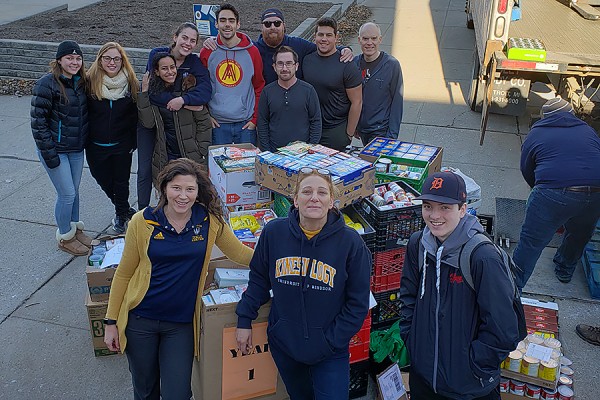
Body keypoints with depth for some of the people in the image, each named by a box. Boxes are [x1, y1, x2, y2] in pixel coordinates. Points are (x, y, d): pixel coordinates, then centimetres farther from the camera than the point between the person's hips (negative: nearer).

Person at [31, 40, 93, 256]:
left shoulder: (81, 82, 3)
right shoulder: (47, 84, -17)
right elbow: (38, 121, -17)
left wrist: (85, 143, 11)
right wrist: (49, 154, -18)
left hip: (77, 149, 6)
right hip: (56, 149, -6)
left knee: (74, 191, 17)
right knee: (67, 194, 0)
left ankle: (75, 228, 35)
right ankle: (65, 237, 18)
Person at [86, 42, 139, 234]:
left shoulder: (130, 83, -6)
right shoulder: (90, 82, -10)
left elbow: (135, 115, 1)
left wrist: (133, 142, -1)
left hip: (122, 145, -1)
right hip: (96, 146, 1)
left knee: (121, 183, 10)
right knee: (104, 182, 16)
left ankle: (121, 215, 34)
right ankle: (125, 210, 41)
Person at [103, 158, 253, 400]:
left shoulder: (210, 220, -7)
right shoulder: (143, 222, -10)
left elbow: (239, 253, 5)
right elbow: (124, 273, -1)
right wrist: (111, 321, 1)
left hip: (182, 323, 0)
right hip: (140, 320, 0)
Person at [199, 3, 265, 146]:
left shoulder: (252, 51, 1)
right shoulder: (207, 52, 2)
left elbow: (259, 87, 5)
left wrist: (255, 118, 0)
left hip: (246, 124, 0)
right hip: (217, 124, 0)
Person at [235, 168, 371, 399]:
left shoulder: (350, 242, -16)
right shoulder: (274, 232, -10)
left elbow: (357, 304, -9)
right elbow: (259, 279, 4)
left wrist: (331, 341, -11)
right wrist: (244, 319, 2)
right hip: (283, 345, 3)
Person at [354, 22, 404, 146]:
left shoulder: (392, 65, -10)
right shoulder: (354, 62, 1)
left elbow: (397, 102, -10)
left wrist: (392, 135, -13)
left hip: (381, 130, -4)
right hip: (361, 128, 5)